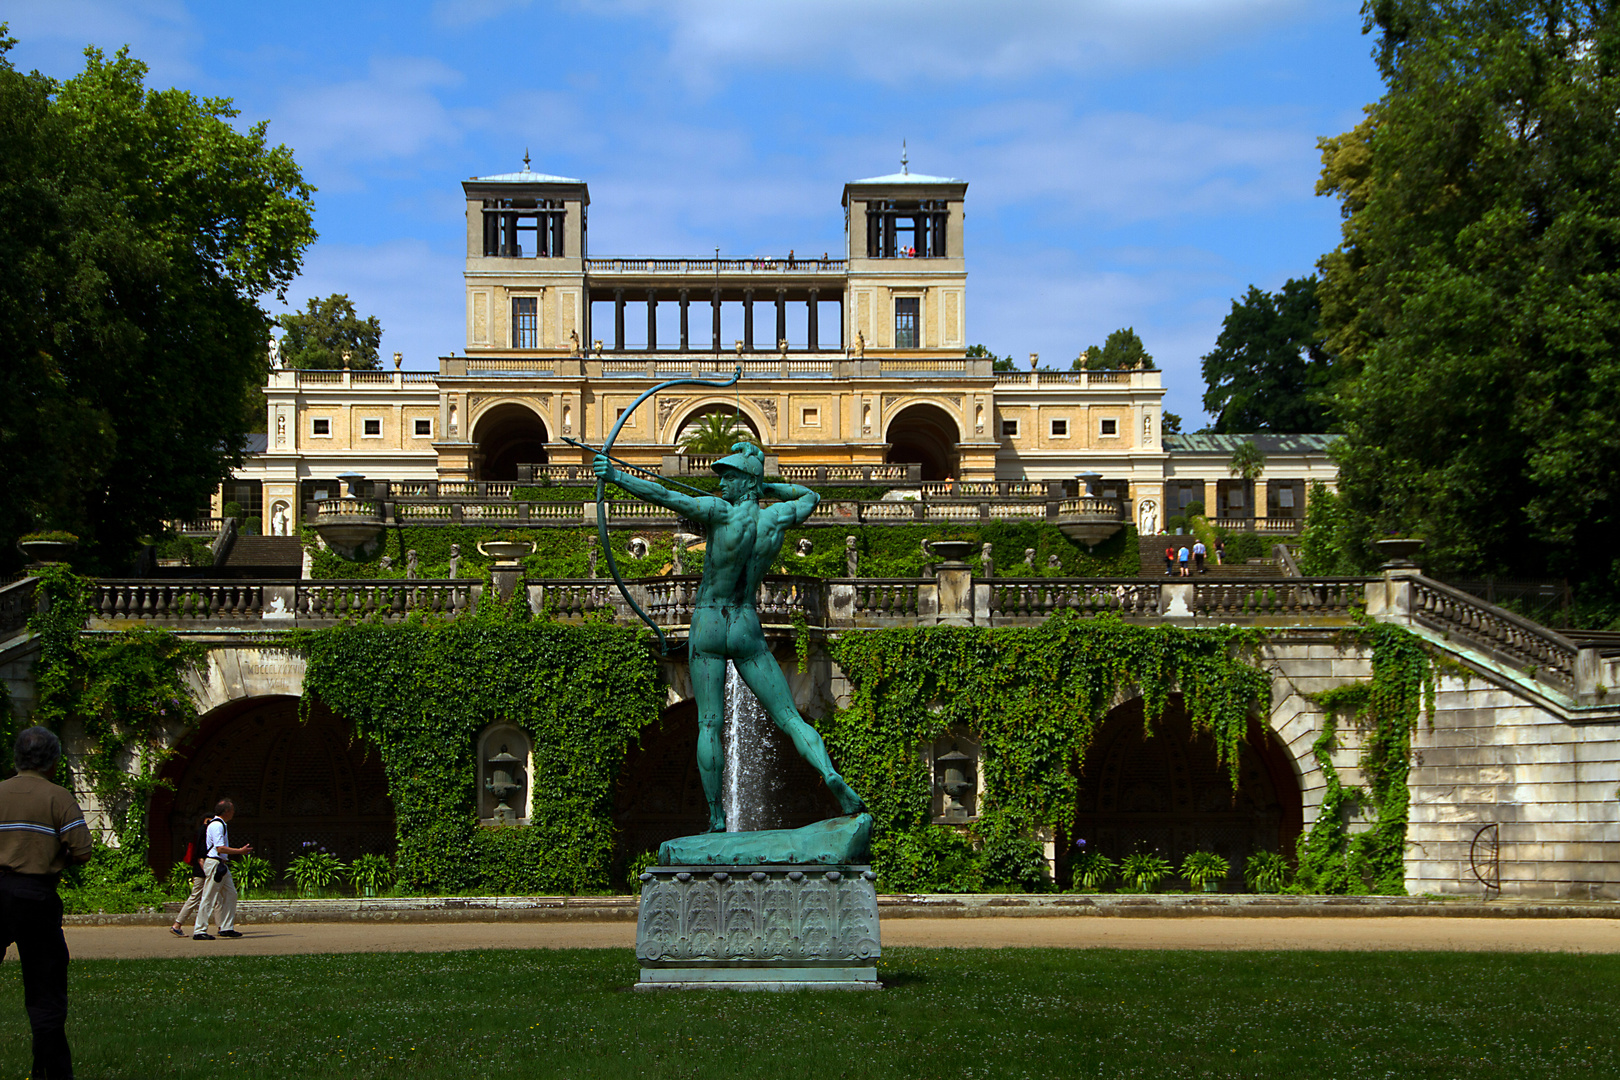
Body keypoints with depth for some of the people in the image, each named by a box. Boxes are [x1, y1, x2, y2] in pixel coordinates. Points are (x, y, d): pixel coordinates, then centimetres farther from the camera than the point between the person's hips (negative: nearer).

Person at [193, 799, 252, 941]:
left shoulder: (221, 825, 18)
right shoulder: (217, 825, -15)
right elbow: (220, 848, -21)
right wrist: (240, 851, -16)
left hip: (222, 864, 11)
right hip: (214, 863, -11)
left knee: (231, 894, 11)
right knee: (209, 897, -8)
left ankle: (227, 928, 15)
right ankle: (199, 931, -6)